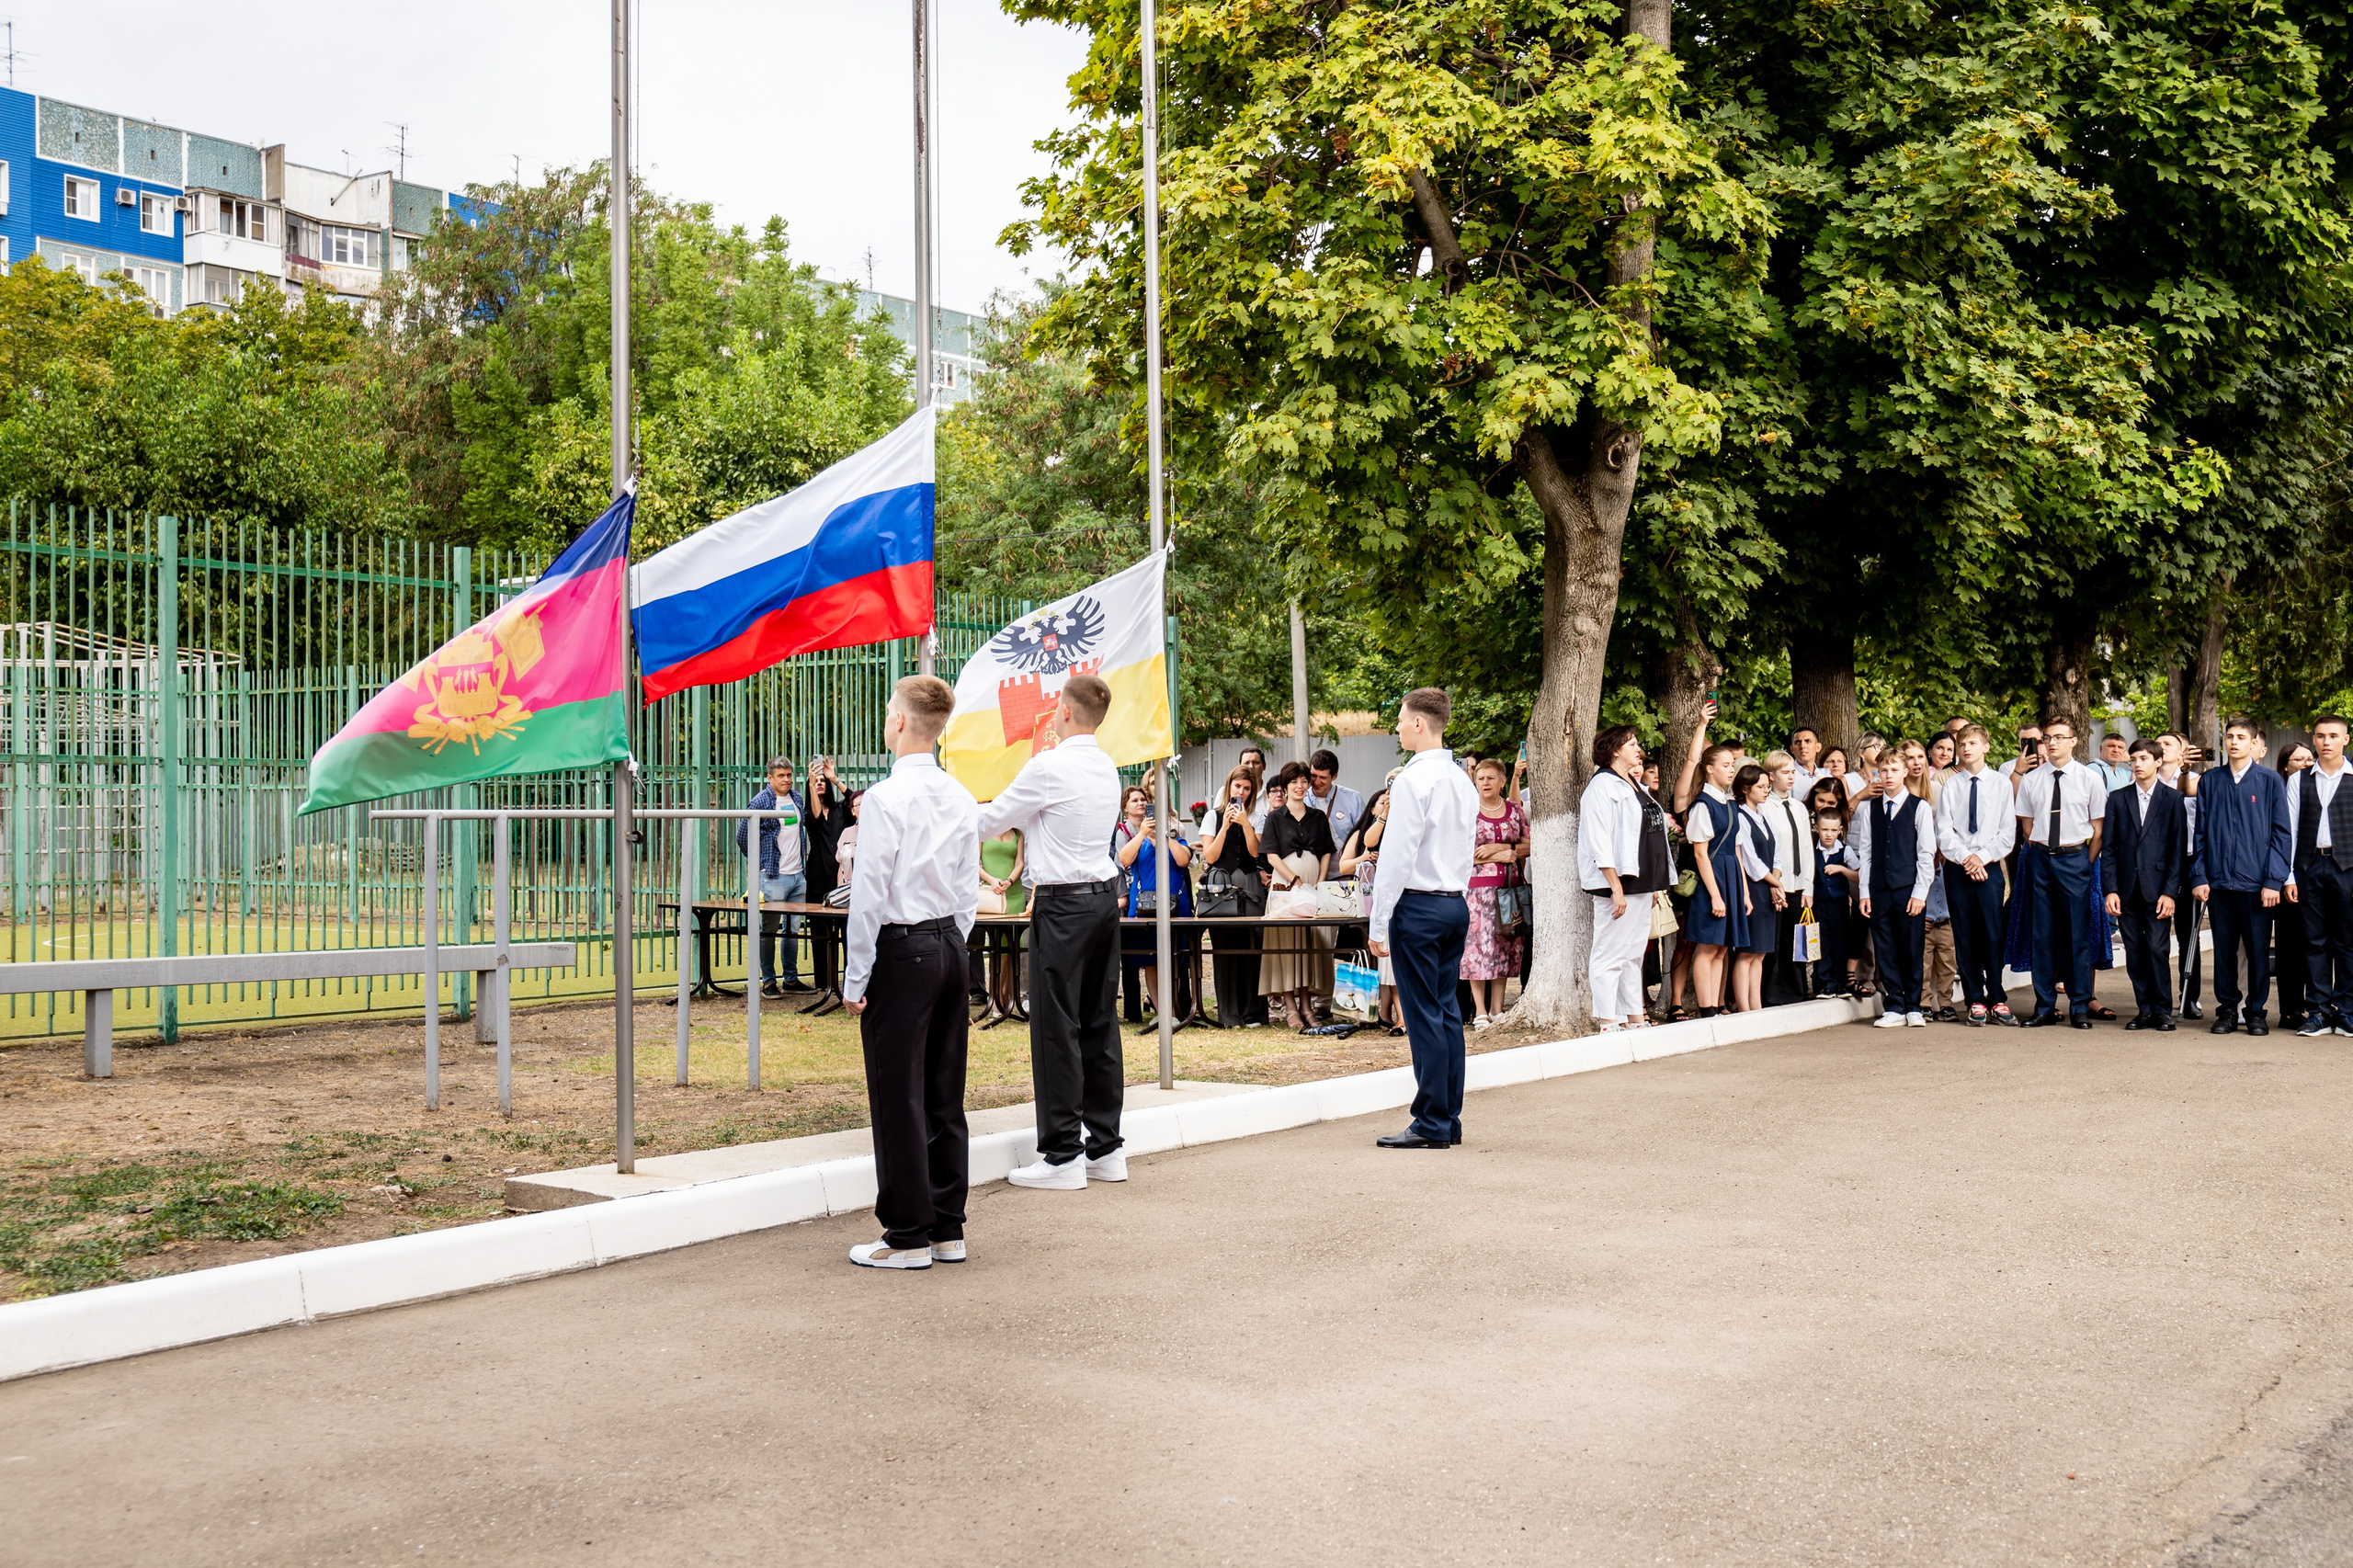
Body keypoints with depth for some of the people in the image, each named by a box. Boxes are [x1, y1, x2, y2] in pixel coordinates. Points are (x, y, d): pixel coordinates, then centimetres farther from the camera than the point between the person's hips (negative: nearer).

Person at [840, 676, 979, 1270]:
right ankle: (947, 1228, 19)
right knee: (945, 1094, 12)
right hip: (950, 946, 7)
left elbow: (868, 895, -15)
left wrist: (855, 979, -8)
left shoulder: (887, 797, -14)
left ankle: (908, 1237, 5)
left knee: (899, 1097, 0)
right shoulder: (961, 799, 8)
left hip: (900, 952, -7)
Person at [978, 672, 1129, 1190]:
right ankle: (1105, 1147, 17)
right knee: (1099, 1023, 11)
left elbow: (990, 821, -3)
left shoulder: (1048, 767, -13)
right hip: (1105, 895, 8)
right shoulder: (1107, 768, 11)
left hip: (1064, 905, -8)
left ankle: (1062, 1156, 0)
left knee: (1057, 1028, -3)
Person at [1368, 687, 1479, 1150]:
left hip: (1418, 905, -8)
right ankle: (1450, 1119, 15)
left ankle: (1432, 1125, -2)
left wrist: (1379, 922, -12)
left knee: (1423, 1013, -5)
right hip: (1457, 904, 8)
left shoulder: (1414, 780, -14)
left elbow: (1397, 856, -16)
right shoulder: (1463, 781, 13)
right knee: (1447, 1010, 11)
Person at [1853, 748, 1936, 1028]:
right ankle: (1894, 1008, 12)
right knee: (1885, 952, 4)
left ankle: (1914, 1007, 13)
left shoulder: (1920, 808, 0)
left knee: (1911, 950, 1)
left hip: (1909, 890, -3)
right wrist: (1864, 892, 3)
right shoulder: (1870, 809, 9)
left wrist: (1919, 893, -8)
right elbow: (1864, 852, 9)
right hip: (1879, 890, 3)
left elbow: (1926, 854, -2)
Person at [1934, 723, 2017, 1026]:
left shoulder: (2001, 784, 5)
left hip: (1989, 866, -1)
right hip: (1957, 868, 1)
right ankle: (1975, 1002, 8)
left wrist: (1982, 857, -9)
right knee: (1965, 936, 2)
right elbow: (1943, 831, 2)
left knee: (1993, 934, -5)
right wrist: (1964, 859, -11)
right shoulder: (1950, 786, 6)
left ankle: (1998, 1001, 3)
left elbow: (2008, 832, 2)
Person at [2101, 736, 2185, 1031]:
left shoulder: (2173, 799, 2)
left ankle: (2163, 1010, 3)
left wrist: (2170, 892, -9)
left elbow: (2178, 848, -1)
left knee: (2157, 949, -7)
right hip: (2127, 889, 3)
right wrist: (2111, 889, -1)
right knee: (2134, 952, 4)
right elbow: (2108, 846, 8)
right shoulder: (2117, 798, 10)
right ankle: (2144, 1010, 12)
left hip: (2158, 889, -3)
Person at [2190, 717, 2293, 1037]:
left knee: (2258, 950, 2)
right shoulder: (2209, 781, 8)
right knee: (2223, 950, 6)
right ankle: (2227, 1009, 15)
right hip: (2218, 881, 2)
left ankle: (2255, 1011, 13)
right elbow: (2200, 832, 9)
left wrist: (2273, 881, -6)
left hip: (2256, 884, -2)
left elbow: (2282, 834, 1)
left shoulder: (2270, 781, 2)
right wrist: (2199, 877, 1)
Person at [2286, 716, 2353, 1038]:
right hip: (2310, 867, 2)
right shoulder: (2300, 781, 8)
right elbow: (2289, 830, 6)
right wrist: (2287, 877, 1)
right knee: (2314, 941, 4)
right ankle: (2318, 1011, 9)